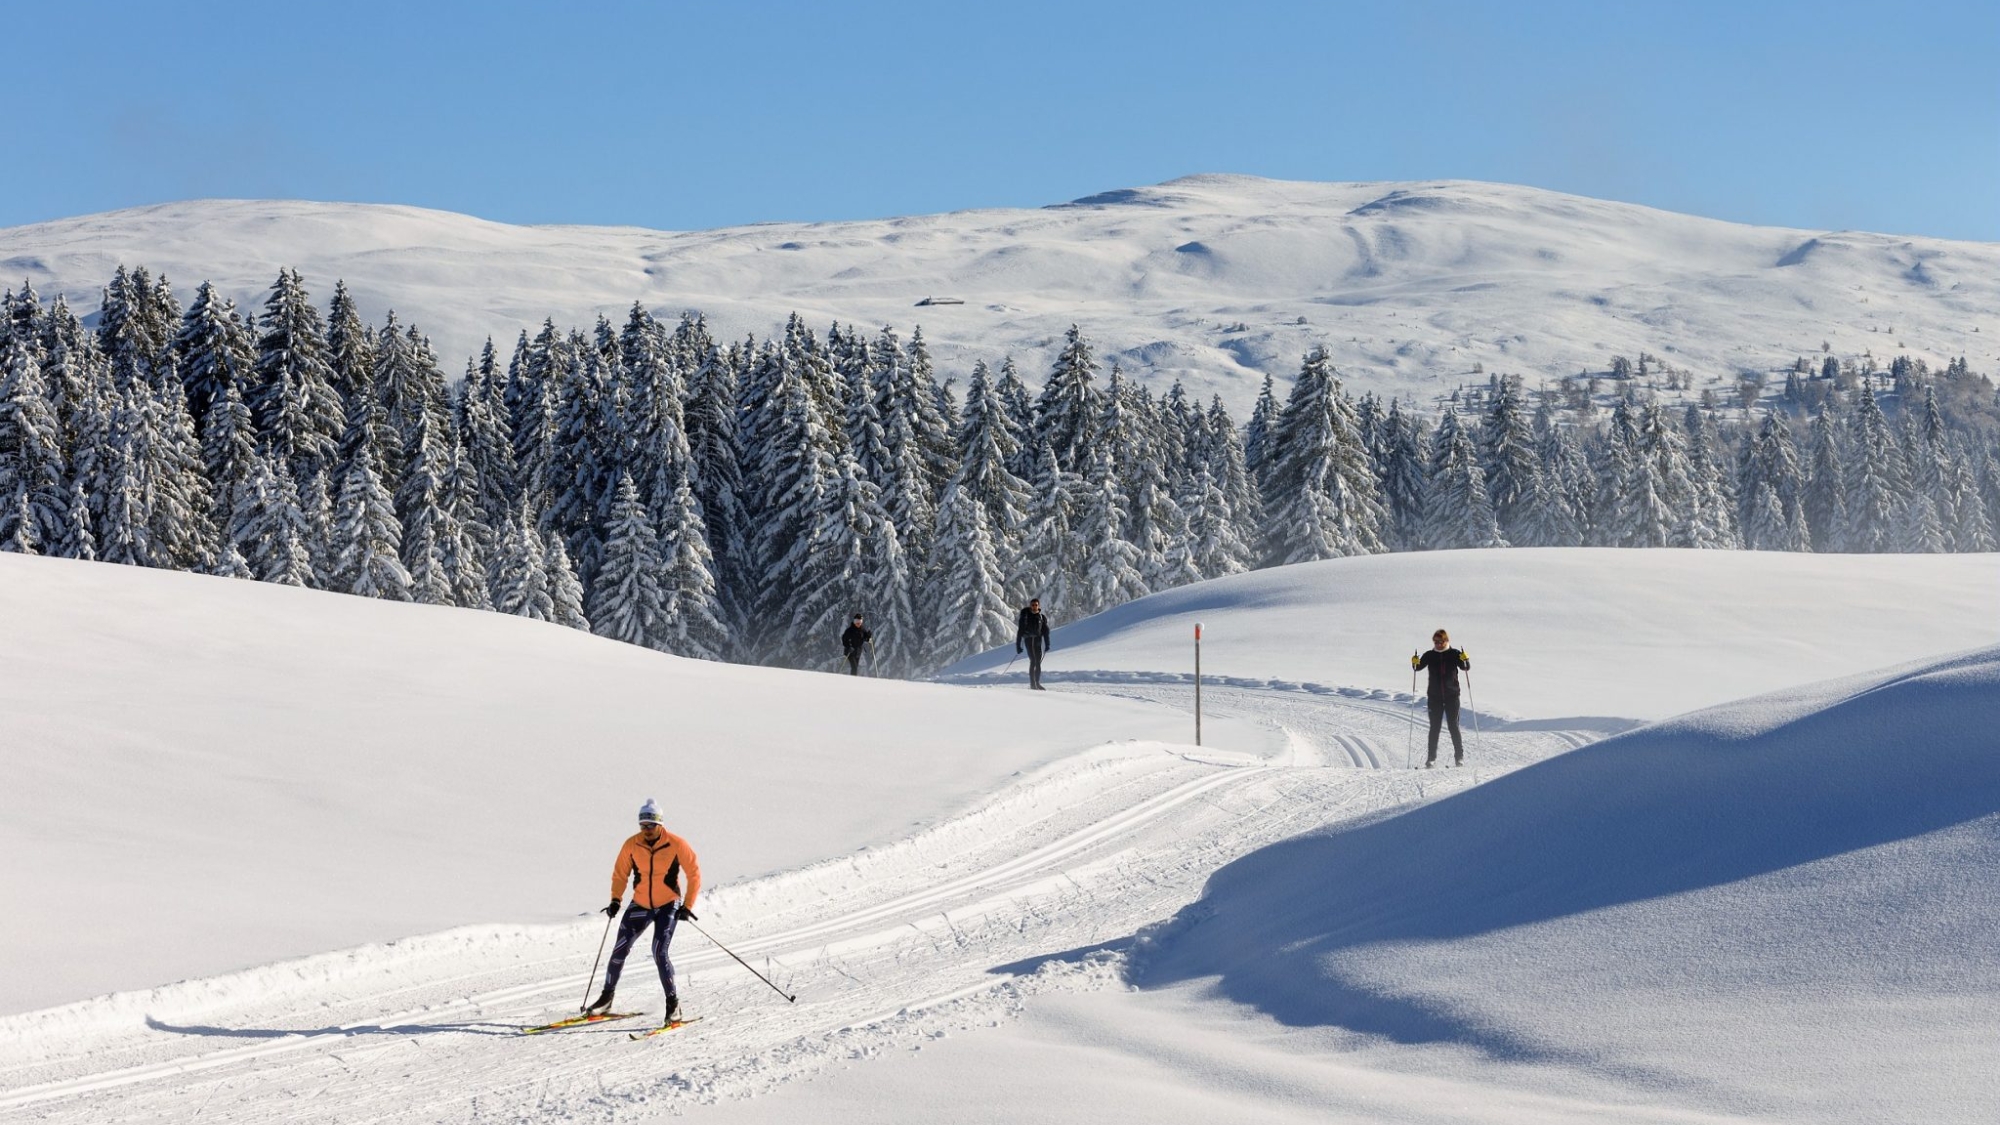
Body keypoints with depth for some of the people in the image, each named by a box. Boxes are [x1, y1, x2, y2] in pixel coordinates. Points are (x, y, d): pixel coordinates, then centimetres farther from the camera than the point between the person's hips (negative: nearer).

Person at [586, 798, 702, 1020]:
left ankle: (673, 1003, -6)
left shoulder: (676, 845, -16)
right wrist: (615, 900, -7)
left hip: (668, 906, -3)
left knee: (659, 953, -18)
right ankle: (606, 997, 20)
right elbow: (620, 874, 6)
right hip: (640, 906, 4)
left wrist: (687, 906, -13)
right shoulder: (632, 845, -8)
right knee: (620, 950, 2)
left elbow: (694, 874, -8)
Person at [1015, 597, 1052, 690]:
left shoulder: (1042, 617, 8)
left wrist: (1047, 644, 1)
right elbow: (1020, 631, 4)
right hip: (1028, 640, -3)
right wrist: (1018, 645, 0)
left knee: (1038, 662, 3)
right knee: (1033, 661, -13)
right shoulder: (1025, 616, 2)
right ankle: (1032, 683, -13)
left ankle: (1037, 683, 12)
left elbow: (1045, 631, 9)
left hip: (1038, 640, 3)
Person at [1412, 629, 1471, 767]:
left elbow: (1466, 667, -7)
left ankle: (1459, 756, 8)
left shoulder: (1454, 654, 0)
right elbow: (1419, 667, -2)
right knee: (1434, 727, 1)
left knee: (1454, 726, 0)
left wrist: (1466, 660, -28)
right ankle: (1432, 758, 5)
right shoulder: (1430, 655, 3)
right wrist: (1415, 662, -24)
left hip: (1452, 695, -1)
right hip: (1435, 696, 1)